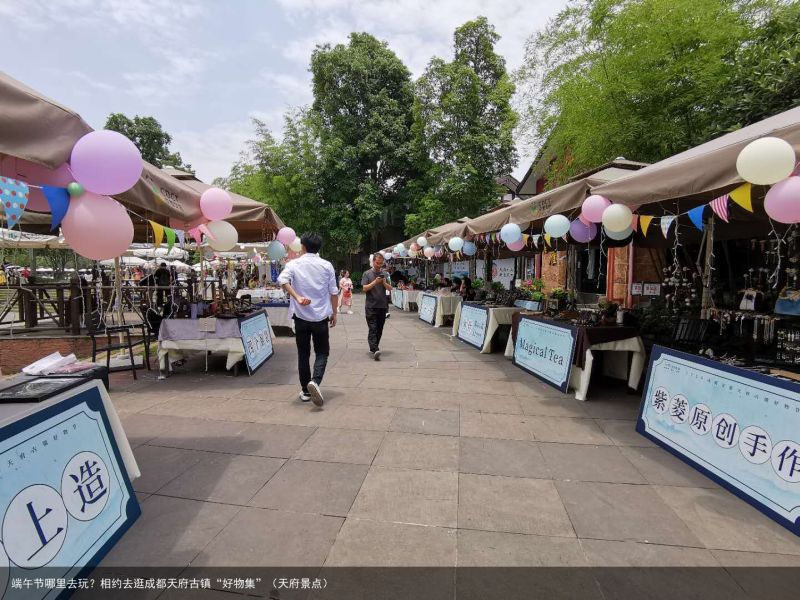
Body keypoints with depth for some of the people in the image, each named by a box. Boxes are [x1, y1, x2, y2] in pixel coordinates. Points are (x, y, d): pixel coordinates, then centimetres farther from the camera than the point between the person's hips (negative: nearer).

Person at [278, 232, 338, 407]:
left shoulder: (294, 264, -1)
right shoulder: (327, 266, 1)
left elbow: (282, 280, -22)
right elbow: (334, 292, 1)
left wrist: (297, 297, -24)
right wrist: (334, 313, 10)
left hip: (301, 316, 0)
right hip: (321, 316, 0)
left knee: (303, 354, 12)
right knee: (322, 352, 9)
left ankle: (306, 391, 18)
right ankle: (315, 381, -17)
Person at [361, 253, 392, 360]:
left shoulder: (385, 274, 11)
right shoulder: (367, 274, 1)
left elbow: (390, 288, 8)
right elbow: (365, 288, -6)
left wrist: (384, 283, -11)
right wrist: (375, 282, -17)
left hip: (382, 306, 4)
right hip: (371, 306, -4)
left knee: (379, 329, 8)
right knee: (373, 329, -10)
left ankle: (374, 349, 20)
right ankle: (375, 350, -18)